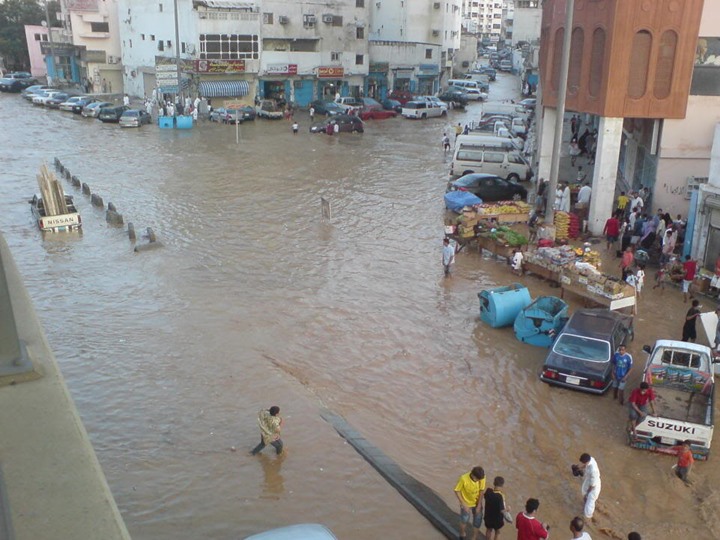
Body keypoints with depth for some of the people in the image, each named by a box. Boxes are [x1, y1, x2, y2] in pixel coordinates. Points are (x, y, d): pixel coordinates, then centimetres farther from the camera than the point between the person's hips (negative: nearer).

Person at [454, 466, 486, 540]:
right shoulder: (463, 479, -34)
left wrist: (479, 505, -9)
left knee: (477, 521, 12)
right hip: (466, 503, -2)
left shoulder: (481, 478, -24)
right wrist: (464, 505, -22)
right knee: (464, 520, 16)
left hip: (477, 503, 3)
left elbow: (481, 491, -11)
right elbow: (457, 491, -21)